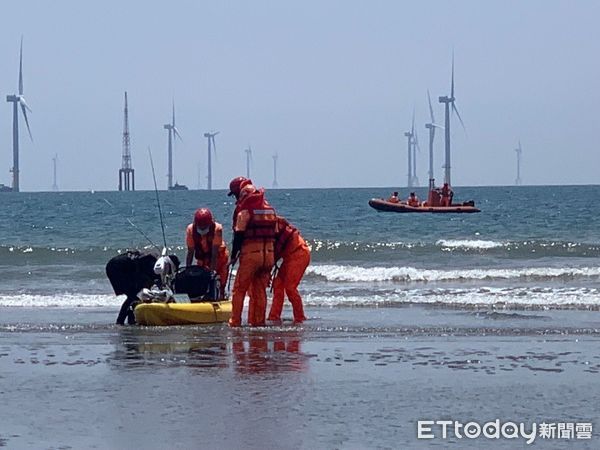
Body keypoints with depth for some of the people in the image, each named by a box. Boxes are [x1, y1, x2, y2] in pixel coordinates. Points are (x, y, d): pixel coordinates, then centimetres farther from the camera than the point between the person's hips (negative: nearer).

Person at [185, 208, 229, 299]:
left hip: (219, 255, -3)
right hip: (202, 257, 3)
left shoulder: (217, 228, -29)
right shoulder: (190, 229, -20)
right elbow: (190, 252, -16)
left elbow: (214, 252, -29)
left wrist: (212, 270, -32)